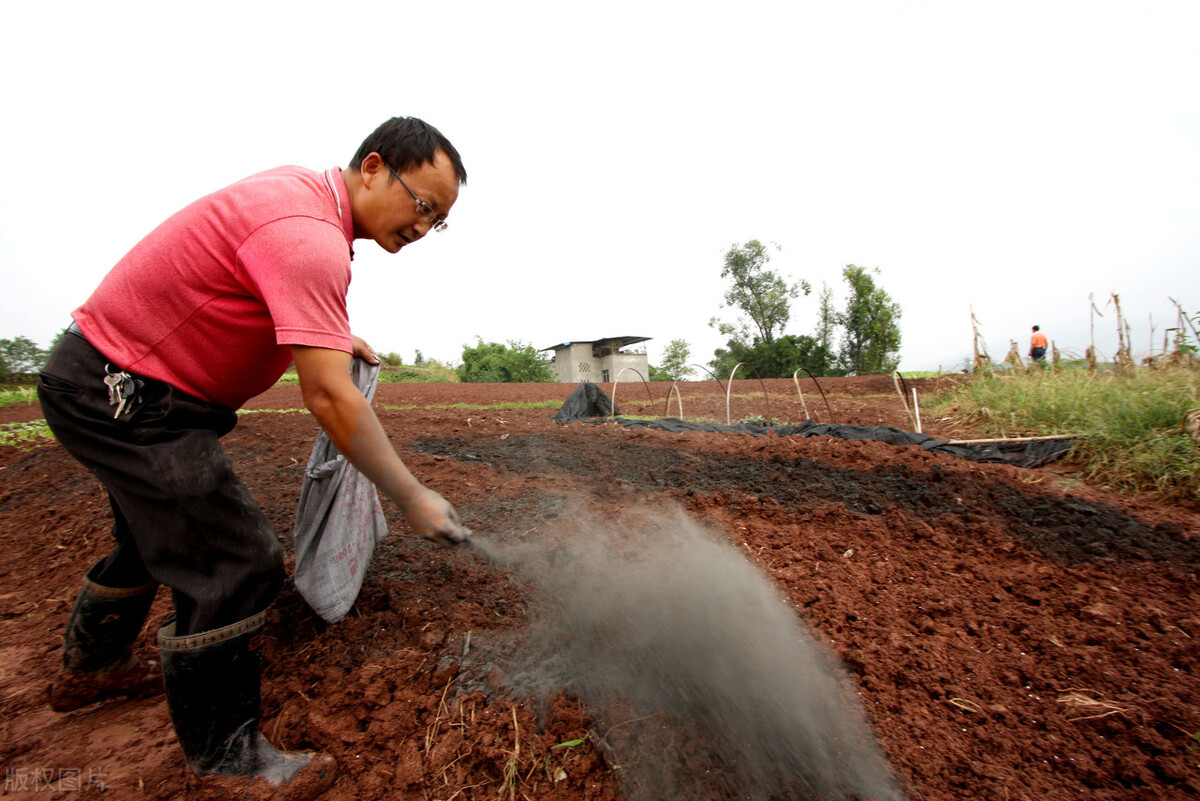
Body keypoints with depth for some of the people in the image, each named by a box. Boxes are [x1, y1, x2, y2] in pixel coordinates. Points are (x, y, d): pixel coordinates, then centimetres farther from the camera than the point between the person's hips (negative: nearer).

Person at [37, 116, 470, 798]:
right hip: (122, 393, -11)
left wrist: (332, 335, 9)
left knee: (158, 535, 26)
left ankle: (91, 668, 50)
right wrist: (412, 497, -28)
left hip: (126, 384, 11)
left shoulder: (301, 189, 3)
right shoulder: (309, 236, -30)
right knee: (236, 562, -12)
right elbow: (328, 397, -35)